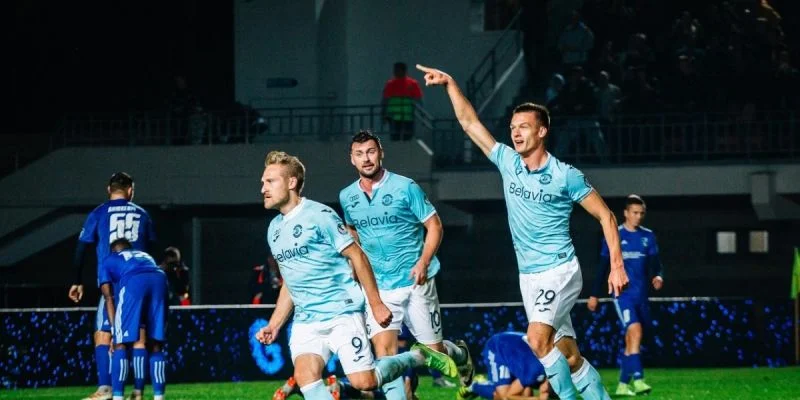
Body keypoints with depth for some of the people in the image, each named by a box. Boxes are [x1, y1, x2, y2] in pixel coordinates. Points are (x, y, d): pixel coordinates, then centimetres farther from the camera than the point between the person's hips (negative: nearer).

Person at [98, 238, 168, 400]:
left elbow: (109, 297, 22)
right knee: (155, 345, 11)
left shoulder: (108, 261, 34)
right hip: (160, 281, 3)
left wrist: (115, 330, 16)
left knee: (121, 344, 3)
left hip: (133, 283, -3)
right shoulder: (146, 256, 45)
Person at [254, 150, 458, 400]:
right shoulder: (274, 229, 13)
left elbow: (357, 256, -7)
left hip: (342, 314, -6)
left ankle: (419, 357, 16)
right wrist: (274, 325, 15)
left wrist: (376, 304, -9)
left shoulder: (319, 215, -8)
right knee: (305, 376, -20)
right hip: (305, 322, 6)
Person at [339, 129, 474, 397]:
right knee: (383, 352, -15)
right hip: (378, 286, 3)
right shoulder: (347, 197, 4)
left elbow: (434, 226, -5)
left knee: (433, 350, 6)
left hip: (414, 282, -3)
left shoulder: (405, 187, -9)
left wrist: (423, 262, -19)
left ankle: (459, 353, 40)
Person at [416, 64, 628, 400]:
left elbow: (605, 216, -5)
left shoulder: (565, 175, -9)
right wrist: (450, 84, 3)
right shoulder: (508, 163, 5)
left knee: (538, 339, -24)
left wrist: (616, 265, -11)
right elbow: (470, 123, 10)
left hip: (559, 272, -6)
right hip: (529, 277, 6)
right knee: (568, 354, 6)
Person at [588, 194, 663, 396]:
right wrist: (595, 295, 5)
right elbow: (603, 266, 4)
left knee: (631, 341, 9)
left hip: (641, 295, 4)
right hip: (623, 293, -4)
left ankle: (623, 384, 17)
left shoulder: (648, 236, 10)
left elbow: (655, 263, 6)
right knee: (635, 331, -22)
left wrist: (658, 276, -17)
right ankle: (637, 379, -29)